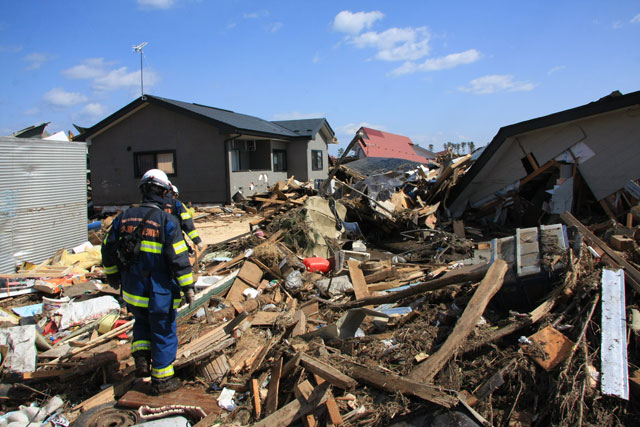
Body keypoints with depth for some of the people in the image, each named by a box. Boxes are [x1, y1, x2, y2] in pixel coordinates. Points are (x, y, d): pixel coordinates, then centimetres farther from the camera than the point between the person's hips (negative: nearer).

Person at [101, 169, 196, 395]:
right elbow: (179, 258, -17)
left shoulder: (124, 217, 1)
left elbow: (108, 250, 10)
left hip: (132, 290, 5)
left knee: (142, 322, 31)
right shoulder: (167, 221, -16)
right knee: (163, 333, 10)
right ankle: (161, 380, 21)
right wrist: (188, 287, -8)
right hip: (159, 292, -5)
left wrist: (113, 276, 26)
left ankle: (141, 357, 17)